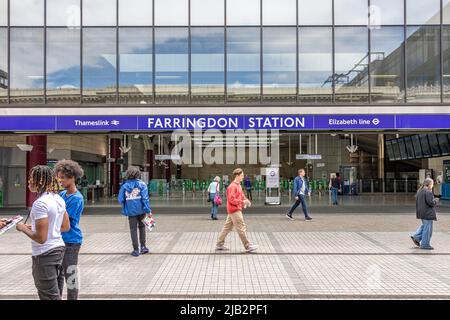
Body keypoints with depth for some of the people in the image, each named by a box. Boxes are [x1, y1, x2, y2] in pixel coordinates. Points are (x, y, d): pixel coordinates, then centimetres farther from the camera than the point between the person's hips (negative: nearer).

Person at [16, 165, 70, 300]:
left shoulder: (40, 203, -21)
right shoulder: (59, 199, 4)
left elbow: (41, 238, -24)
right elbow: (66, 227, 13)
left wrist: (23, 228, -7)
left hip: (45, 254, -9)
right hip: (58, 248, 9)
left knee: (50, 295, 5)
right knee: (54, 291, 22)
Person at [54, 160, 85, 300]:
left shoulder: (77, 198, -18)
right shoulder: (62, 194, 6)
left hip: (71, 241, -8)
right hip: (60, 240, 8)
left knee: (70, 275, 5)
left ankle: (72, 297, 19)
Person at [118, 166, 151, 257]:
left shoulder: (124, 185, -2)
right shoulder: (142, 184, -6)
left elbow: (120, 199, -4)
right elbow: (145, 198, -12)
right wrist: (148, 210, -11)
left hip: (131, 211, 0)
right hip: (140, 210, 0)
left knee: (133, 230, 9)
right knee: (141, 227, 20)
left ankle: (136, 250, 13)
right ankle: (143, 247, 18)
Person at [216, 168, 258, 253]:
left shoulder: (238, 185, 14)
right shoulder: (232, 186, -17)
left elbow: (241, 195, 23)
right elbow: (231, 199, -22)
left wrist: (246, 200, 3)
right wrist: (242, 202, -22)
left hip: (236, 210, 10)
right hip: (234, 210, -10)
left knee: (227, 227, 13)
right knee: (242, 228, -5)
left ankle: (219, 244, 20)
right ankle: (248, 246, 1)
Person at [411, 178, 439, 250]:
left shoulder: (419, 191, 11)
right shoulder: (428, 192, -18)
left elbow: (417, 202, 16)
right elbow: (431, 202, -20)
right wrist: (436, 200, -1)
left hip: (421, 213, 9)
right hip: (428, 213, -9)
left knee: (424, 226, 23)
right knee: (427, 228, 0)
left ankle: (416, 237, 16)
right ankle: (425, 244, 6)